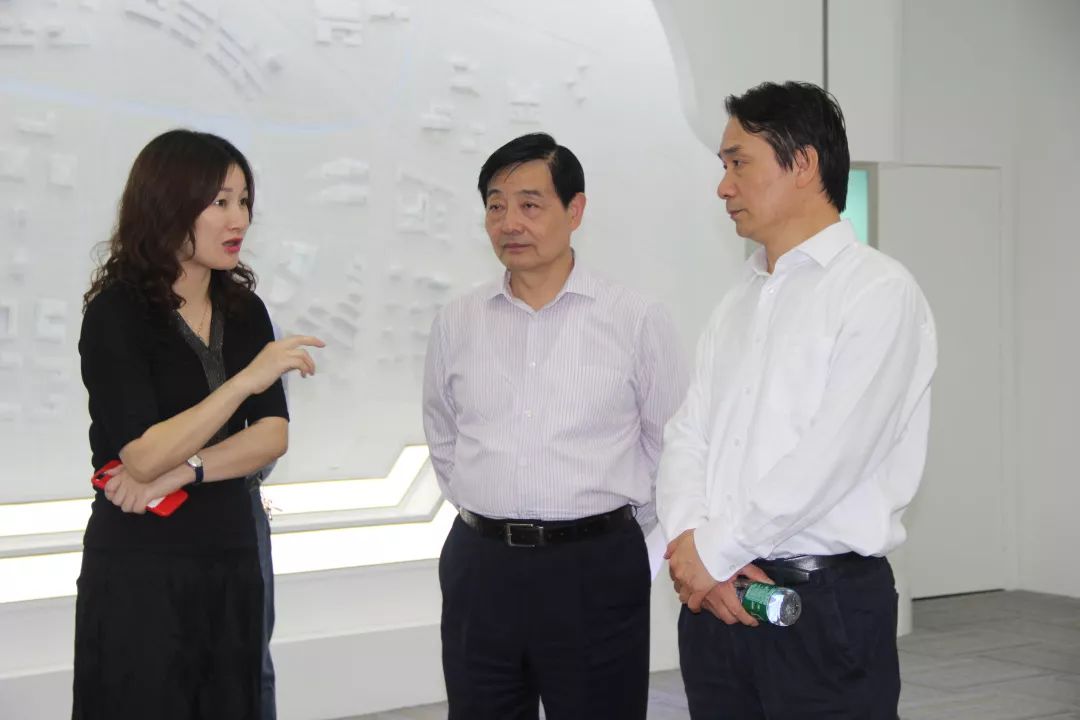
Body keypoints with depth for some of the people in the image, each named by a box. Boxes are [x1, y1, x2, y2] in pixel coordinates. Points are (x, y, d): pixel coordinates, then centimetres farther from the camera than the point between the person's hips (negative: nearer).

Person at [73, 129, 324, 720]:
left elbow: (273, 435, -1)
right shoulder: (117, 314, -11)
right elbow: (143, 457, -20)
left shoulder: (244, 310, 6)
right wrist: (248, 378, -26)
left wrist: (183, 471, -15)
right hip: (140, 568, -5)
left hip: (231, 563, 5)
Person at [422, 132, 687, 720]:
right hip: (480, 567, 3)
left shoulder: (637, 320, -4)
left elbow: (669, 444, 3)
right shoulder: (456, 323, 5)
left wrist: (617, 531, 7)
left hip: (596, 570, -3)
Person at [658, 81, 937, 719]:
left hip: (825, 601, -6)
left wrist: (711, 552, -11)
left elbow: (829, 457, -18)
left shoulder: (879, 292, -9)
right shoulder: (740, 301, 15)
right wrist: (690, 540, -8)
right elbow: (689, 434, 10)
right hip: (717, 600, 6)